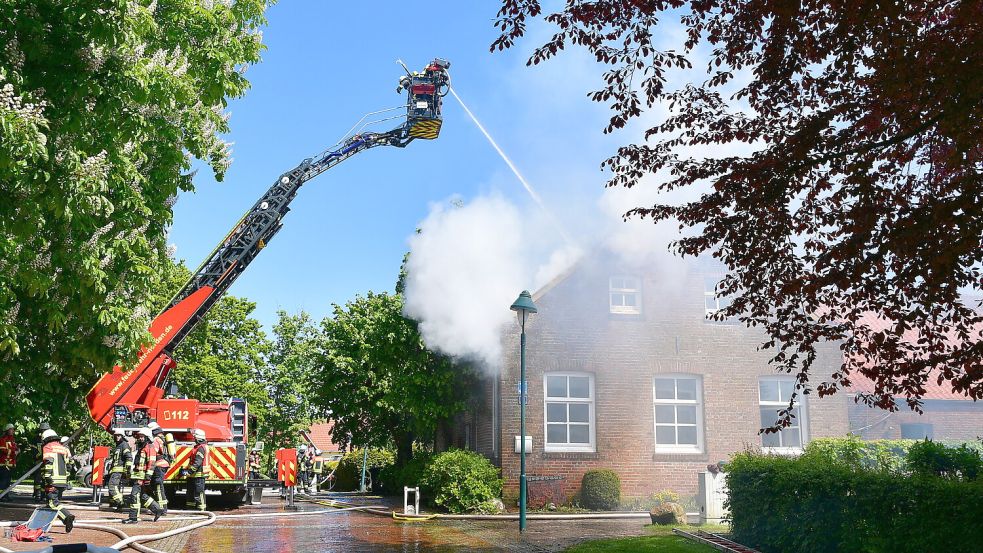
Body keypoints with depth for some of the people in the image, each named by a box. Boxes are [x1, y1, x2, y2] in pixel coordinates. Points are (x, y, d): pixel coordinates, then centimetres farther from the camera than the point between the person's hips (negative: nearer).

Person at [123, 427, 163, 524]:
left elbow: (151, 462, -19)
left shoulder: (149, 447, -10)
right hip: (138, 475, 10)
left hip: (142, 476, -10)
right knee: (142, 496, 12)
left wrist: (148, 475, -25)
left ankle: (133, 517, -9)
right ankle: (157, 510, 18)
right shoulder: (141, 448, 21)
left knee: (134, 495, -11)